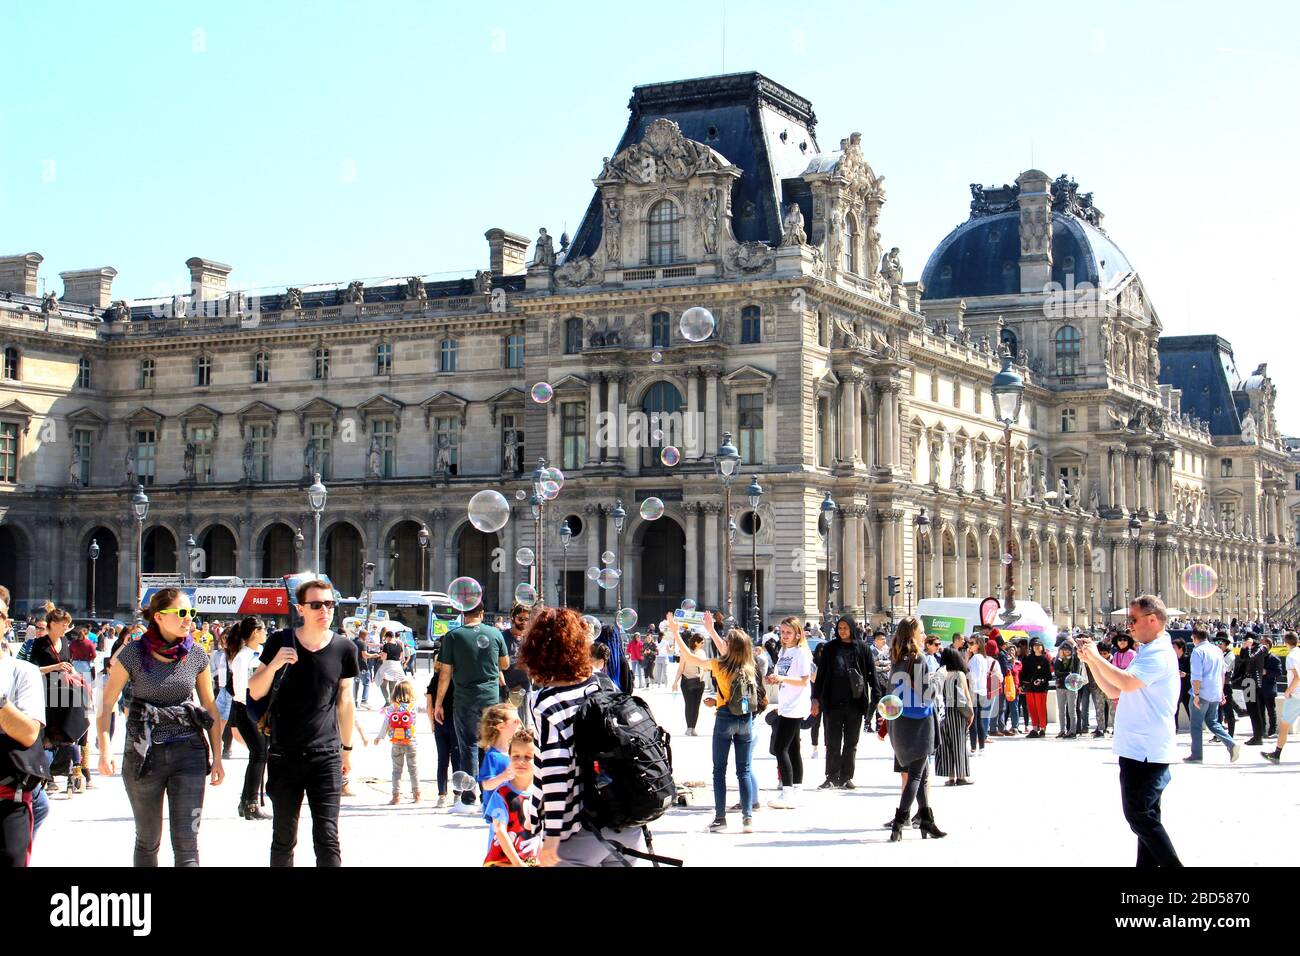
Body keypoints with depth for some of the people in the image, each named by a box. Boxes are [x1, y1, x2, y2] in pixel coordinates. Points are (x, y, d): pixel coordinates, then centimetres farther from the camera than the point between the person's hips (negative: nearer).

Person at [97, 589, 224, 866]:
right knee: (148, 841, 12)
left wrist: (217, 757, 7)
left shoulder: (197, 655, 0)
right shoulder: (133, 653, -6)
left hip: (188, 752, 1)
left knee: (186, 844, -6)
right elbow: (106, 703, -3)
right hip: (144, 754, -1)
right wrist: (104, 751, -13)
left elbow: (209, 706, 10)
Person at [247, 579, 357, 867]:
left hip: (327, 756, 0)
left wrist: (347, 748, 18)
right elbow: (255, 692, 4)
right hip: (284, 755, 0)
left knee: (327, 838, -8)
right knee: (283, 838, 8)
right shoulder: (280, 642, 0)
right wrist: (273, 665, -15)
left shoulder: (344, 648, 2)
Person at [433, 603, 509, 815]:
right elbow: (505, 664, 15)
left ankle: (468, 800, 2)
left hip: (465, 699, -2)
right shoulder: (495, 634, 1)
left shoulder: (453, 636, -6)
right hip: (491, 696, 2)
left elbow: (445, 673, -4)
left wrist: (438, 703, 4)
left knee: (468, 747, 3)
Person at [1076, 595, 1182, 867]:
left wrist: (1097, 656, -19)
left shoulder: (1159, 653, -15)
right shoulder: (1147, 653, 18)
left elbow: (1127, 682, -31)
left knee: (1139, 815, -7)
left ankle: (1171, 864, -5)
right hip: (1139, 749, 10)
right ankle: (1148, 862, 18)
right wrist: (1091, 660, 9)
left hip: (1144, 752, -10)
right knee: (1145, 816, 13)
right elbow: (1115, 690, 19)